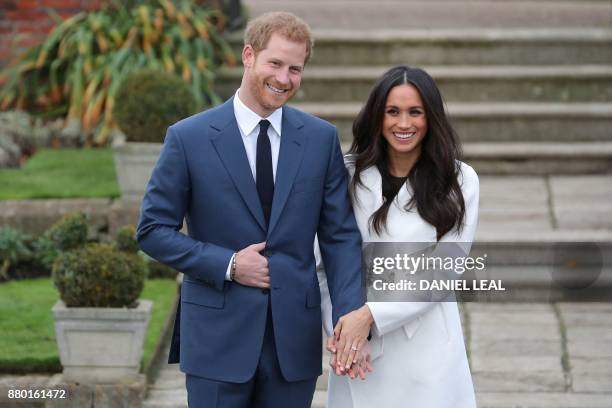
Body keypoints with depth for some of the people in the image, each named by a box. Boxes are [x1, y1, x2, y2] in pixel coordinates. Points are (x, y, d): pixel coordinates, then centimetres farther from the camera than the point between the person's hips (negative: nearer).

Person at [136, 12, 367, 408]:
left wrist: (350, 318, -10)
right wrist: (227, 265, -12)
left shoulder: (322, 138, 4)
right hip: (218, 336, -2)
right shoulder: (189, 137, -3)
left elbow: (340, 235, 3)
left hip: (295, 340, 2)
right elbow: (154, 230, 0)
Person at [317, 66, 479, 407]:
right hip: (361, 353, 1)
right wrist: (340, 328, -14)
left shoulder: (459, 181, -2)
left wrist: (372, 314, -16)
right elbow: (326, 264, 1)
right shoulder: (349, 176, 2)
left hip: (428, 349, -1)